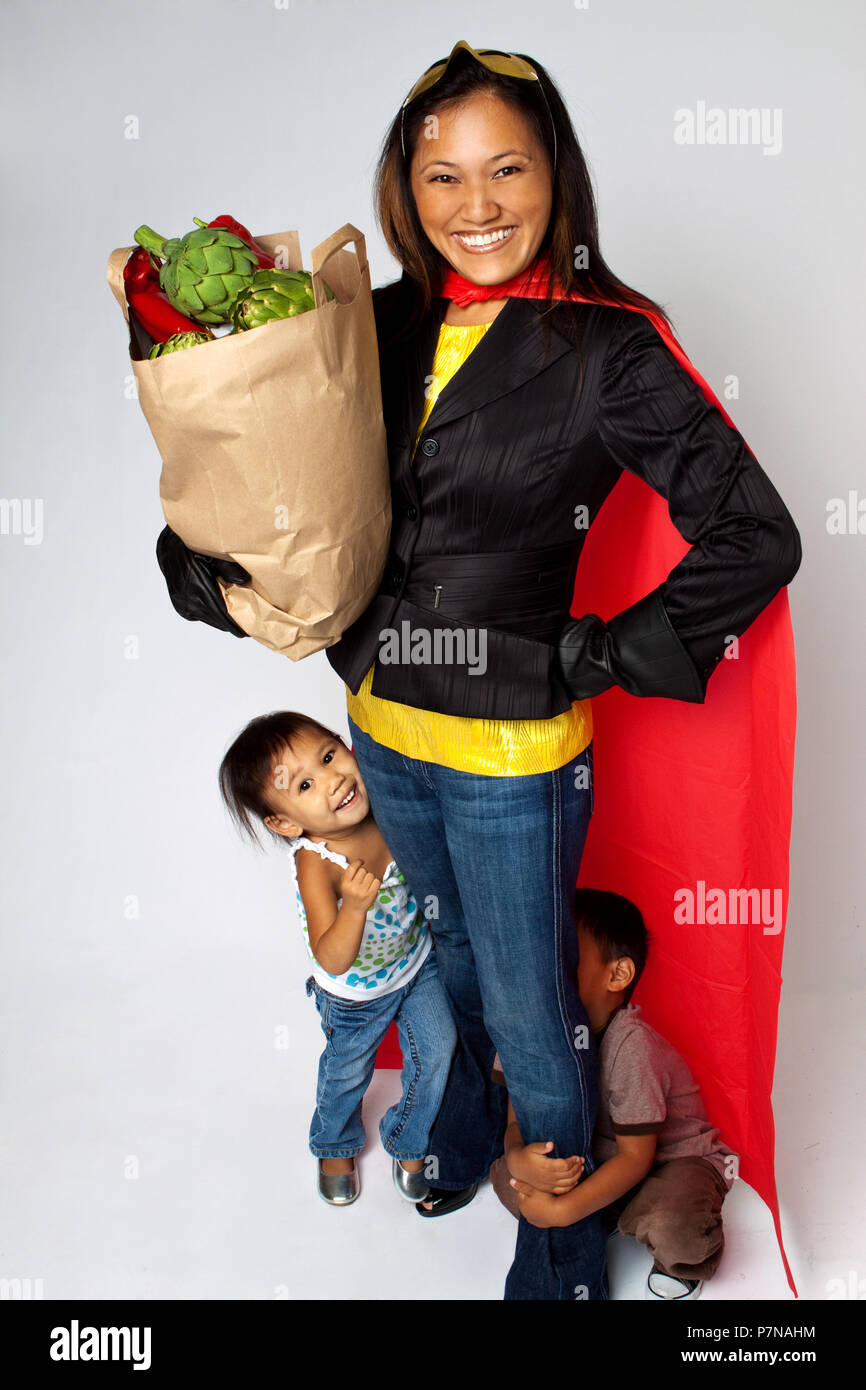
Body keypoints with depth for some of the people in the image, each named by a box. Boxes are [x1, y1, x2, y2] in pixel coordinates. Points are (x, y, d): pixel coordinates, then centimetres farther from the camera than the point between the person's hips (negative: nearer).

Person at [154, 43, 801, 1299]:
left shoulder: (604, 349, -16)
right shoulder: (387, 326, 0)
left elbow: (757, 538, -16)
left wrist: (604, 659, -16)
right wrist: (215, 572, -6)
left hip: (514, 752, -5)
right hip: (383, 726, 6)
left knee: (531, 1016, 11)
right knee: (453, 956, 29)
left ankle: (564, 1263, 39)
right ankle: (467, 1127, 59)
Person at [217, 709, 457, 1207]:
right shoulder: (317, 866, -38)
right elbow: (332, 961, -41)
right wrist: (355, 906, -56)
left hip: (418, 957, 3)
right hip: (358, 994, -3)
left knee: (438, 1053, 13)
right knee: (348, 1072, 21)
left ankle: (409, 1143, 42)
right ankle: (336, 1146, 54)